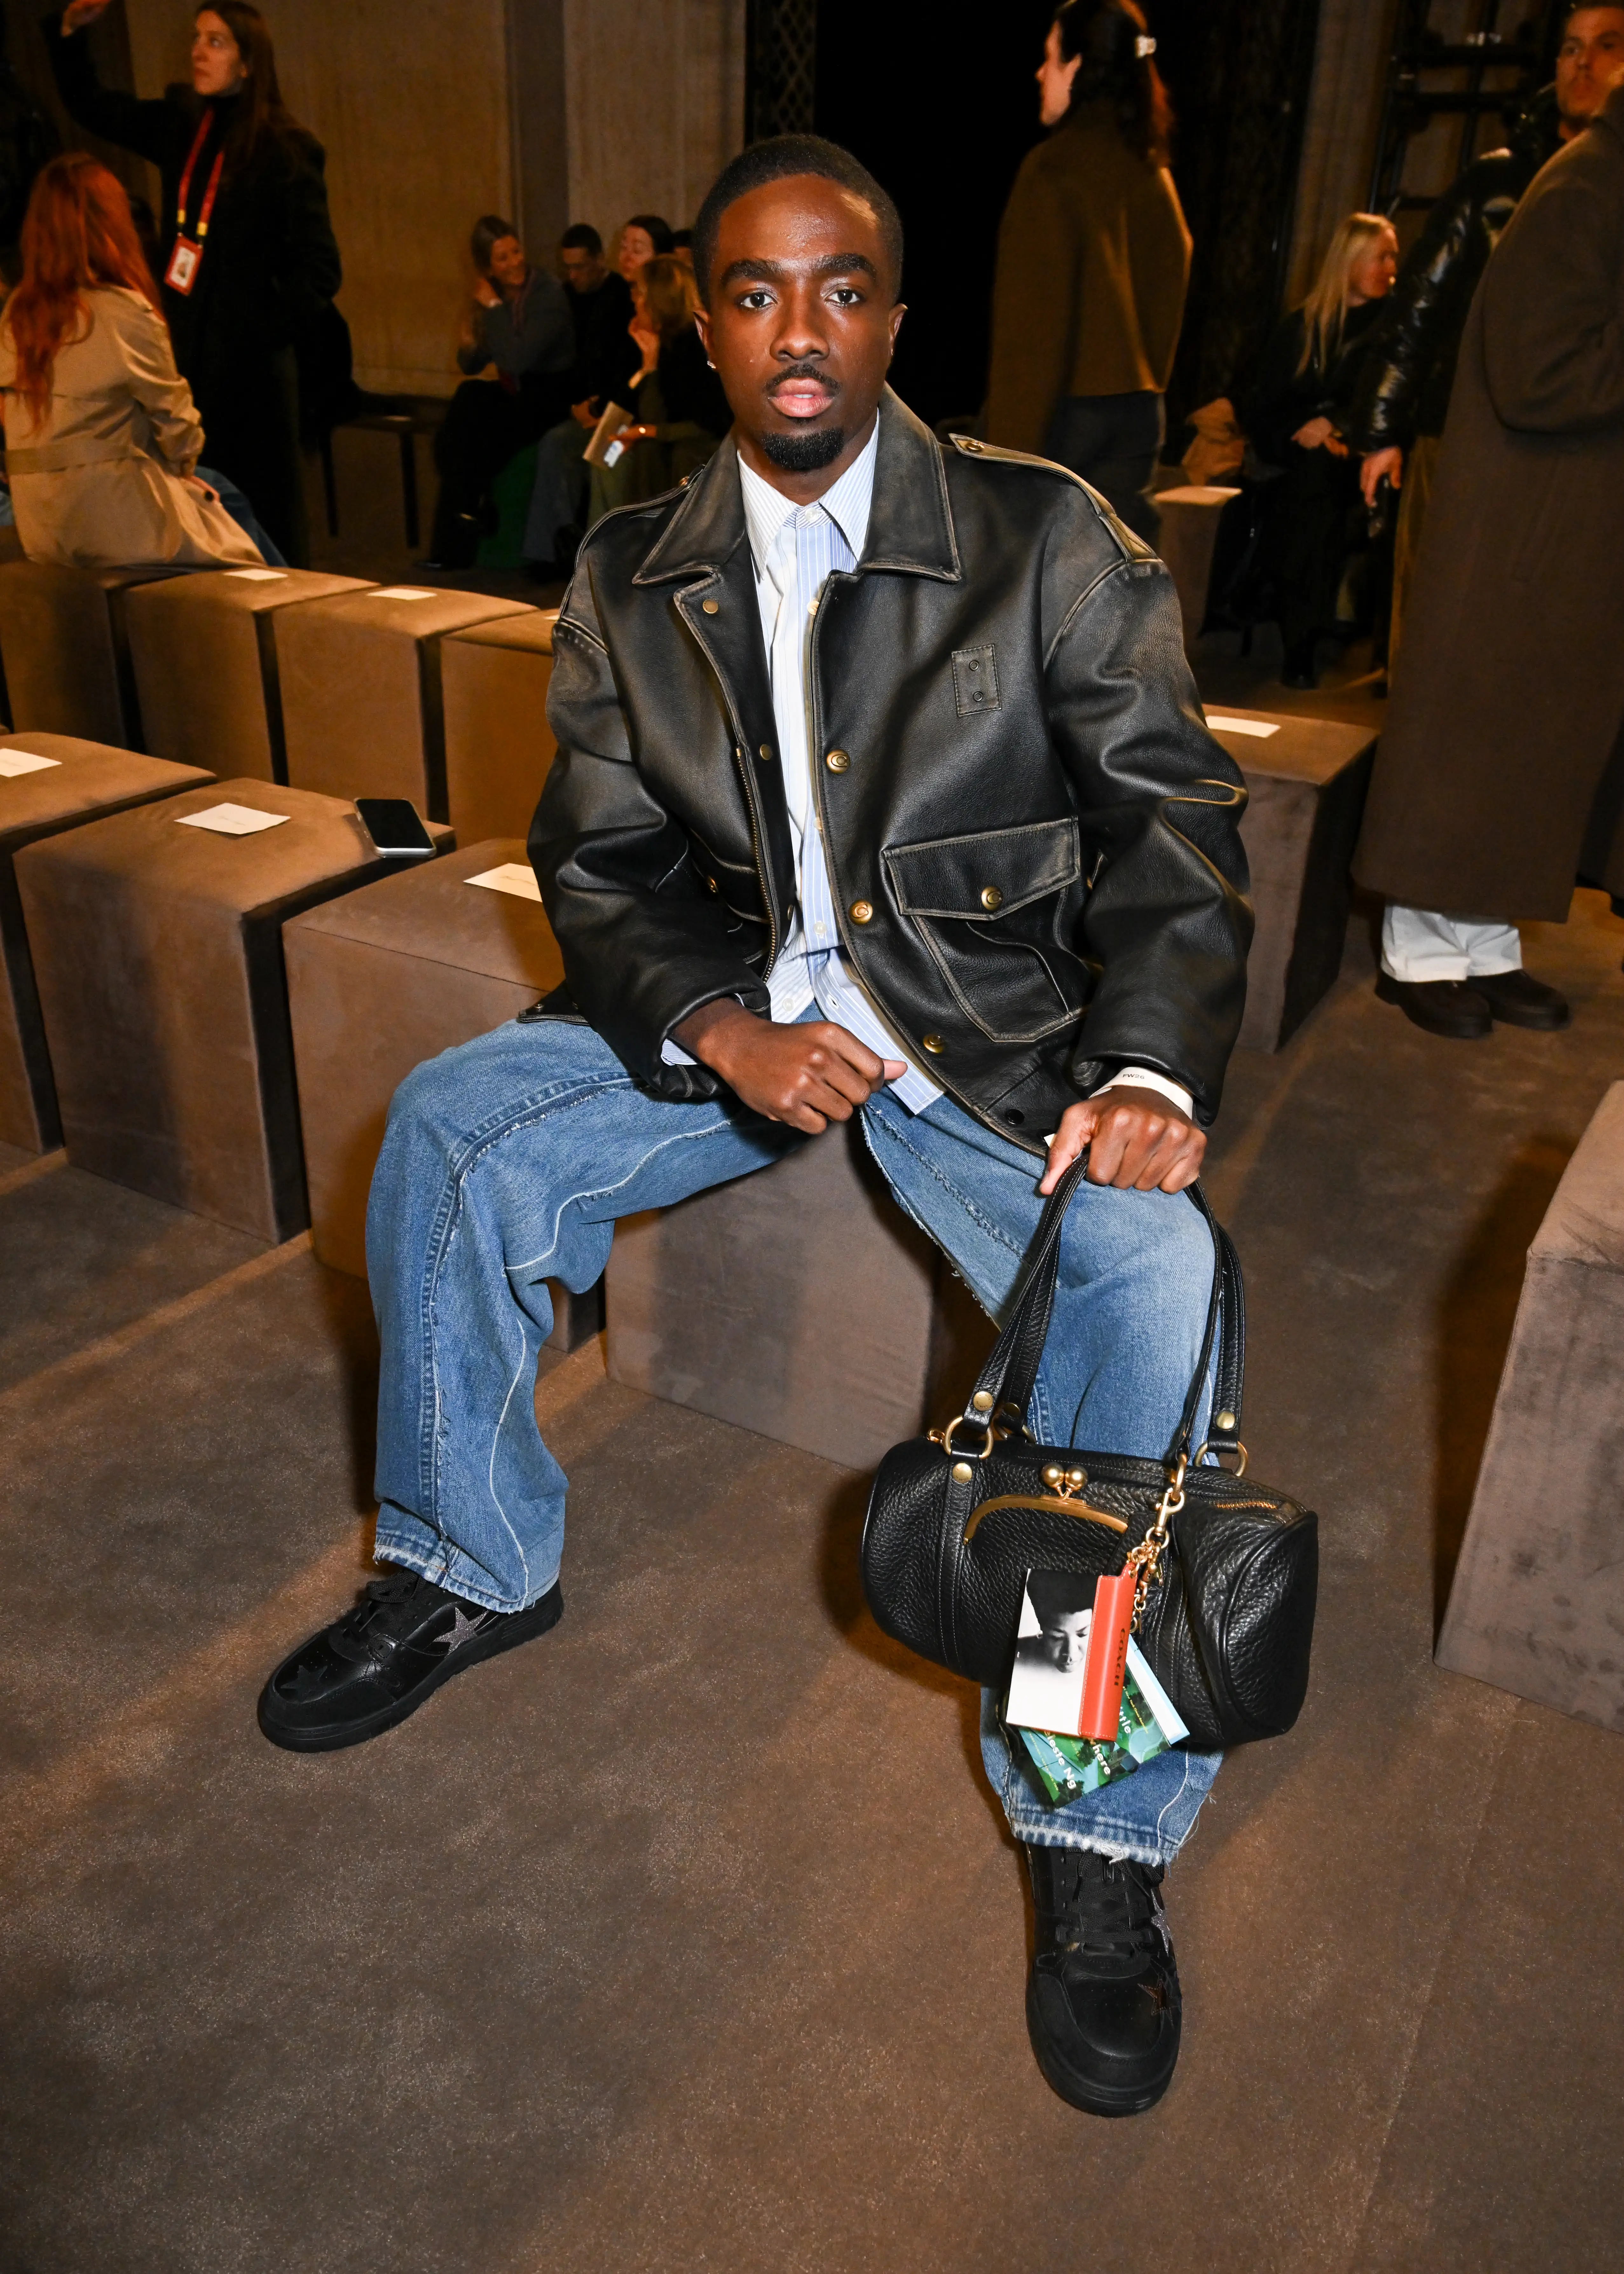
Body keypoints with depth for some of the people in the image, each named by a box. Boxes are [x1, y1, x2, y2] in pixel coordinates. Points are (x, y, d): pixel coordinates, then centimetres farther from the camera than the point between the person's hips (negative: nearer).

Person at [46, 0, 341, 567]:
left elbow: (320, 270, -10)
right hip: (185, 350, 6)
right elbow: (91, 105, 25)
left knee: (265, 509, -2)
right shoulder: (180, 126, 10)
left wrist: (266, 329, -13)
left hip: (248, 362, -6)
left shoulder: (285, 151, -7)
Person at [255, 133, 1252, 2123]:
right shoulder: (632, 582, 3)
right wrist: (721, 1029, -18)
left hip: (992, 1023, -2)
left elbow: (1174, 823, -5)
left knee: (1152, 1274, -29)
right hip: (729, 1004, 3)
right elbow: (594, 863, 2)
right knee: (451, 1126, -15)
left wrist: (1148, 1069, -23)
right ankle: (471, 1572, 7)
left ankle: (1101, 1832, -12)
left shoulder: (1053, 542, -6)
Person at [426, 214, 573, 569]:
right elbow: (471, 366, 10)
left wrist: (495, 308, -16)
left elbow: (518, 360, -24)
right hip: (514, 394, 6)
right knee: (469, 396, -21)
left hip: (549, 399, -6)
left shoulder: (548, 292, -13)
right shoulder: (491, 295, 6)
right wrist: (468, 346, -12)